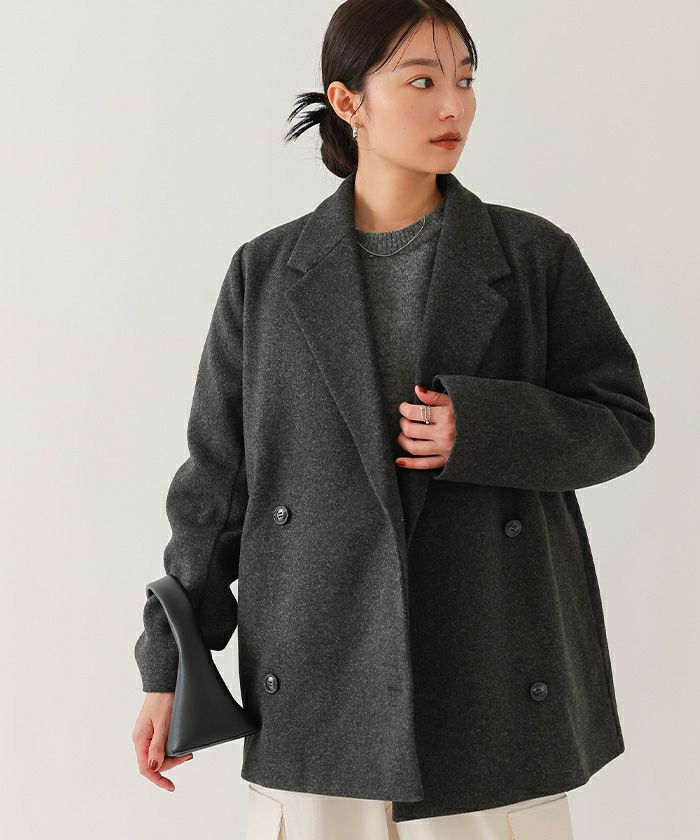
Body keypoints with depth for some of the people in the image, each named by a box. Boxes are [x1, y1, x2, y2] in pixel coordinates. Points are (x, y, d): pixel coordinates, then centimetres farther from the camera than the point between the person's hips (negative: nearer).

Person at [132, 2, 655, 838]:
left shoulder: (534, 256, 2)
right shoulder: (267, 274, 4)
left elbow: (621, 422, 4)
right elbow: (217, 473, 6)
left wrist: (479, 428, -14)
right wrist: (169, 663, 5)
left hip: (490, 670, 0)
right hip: (321, 676, 0)